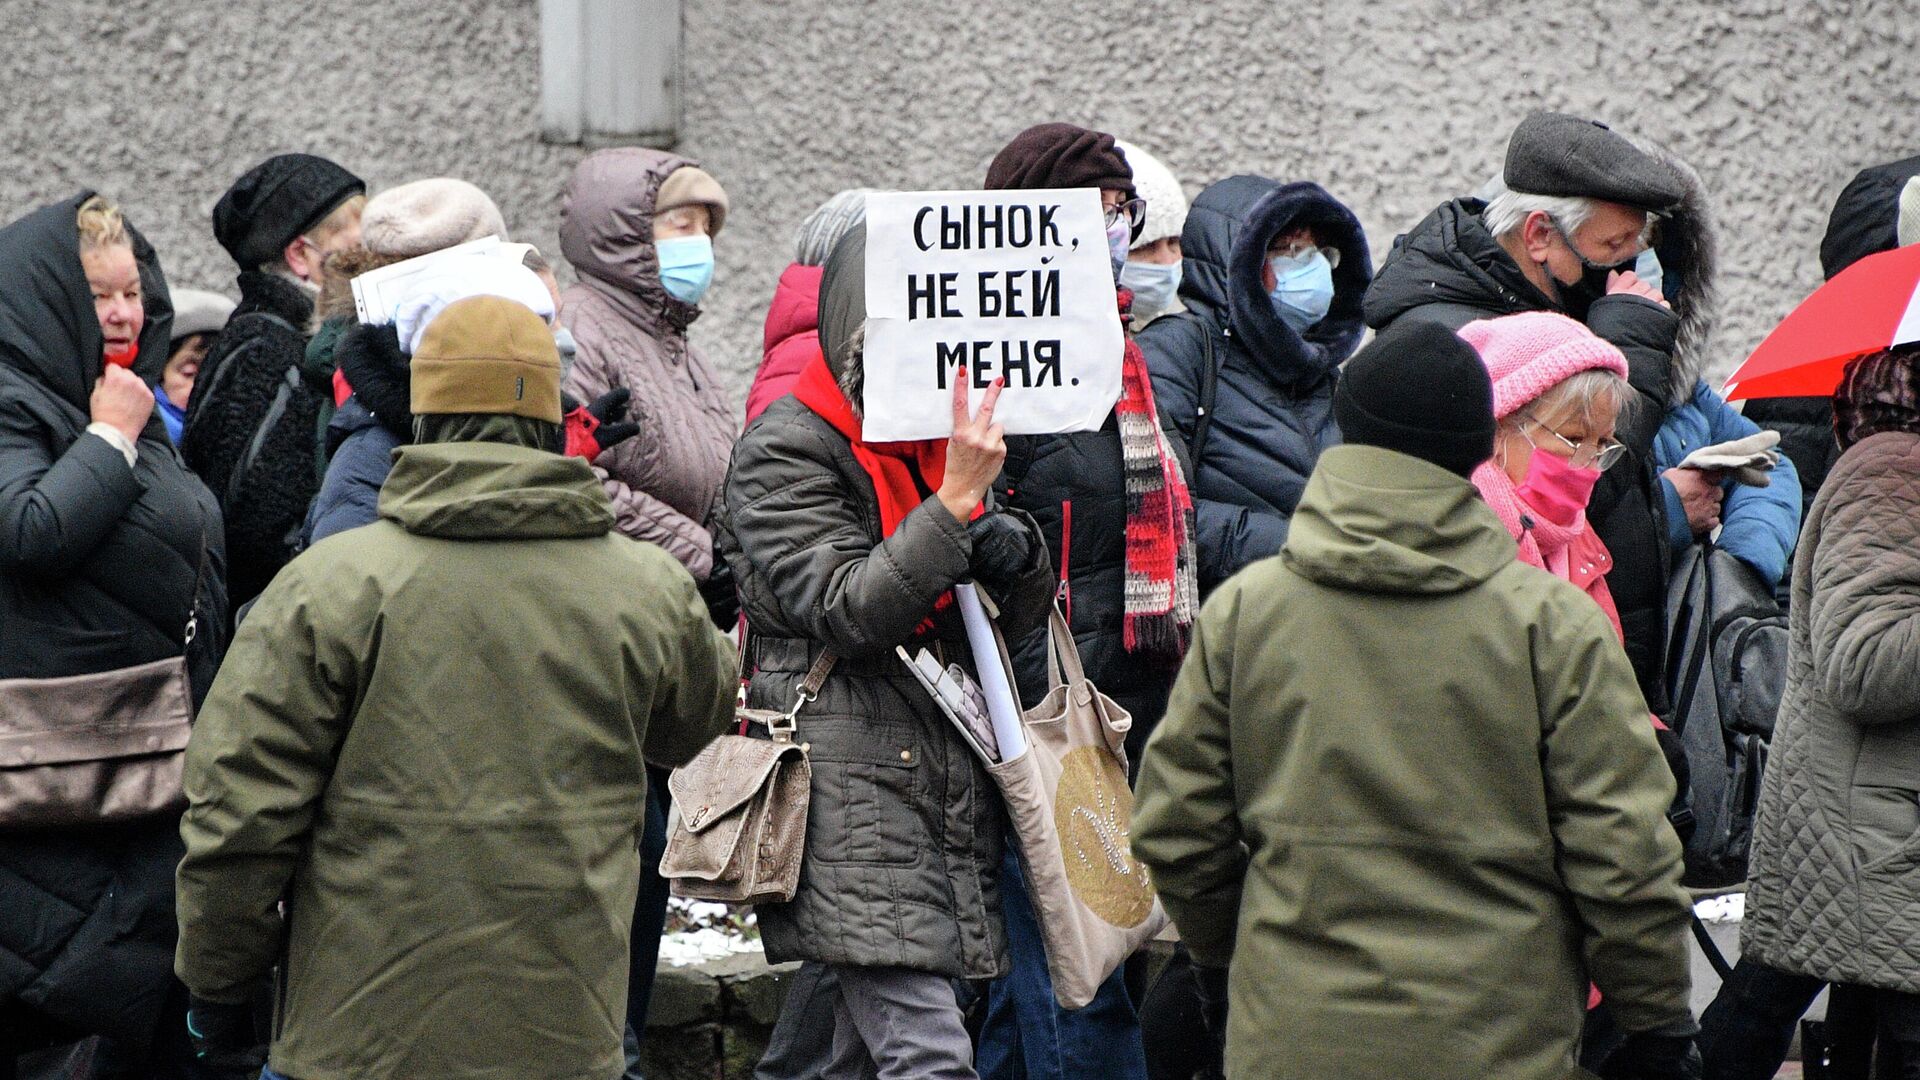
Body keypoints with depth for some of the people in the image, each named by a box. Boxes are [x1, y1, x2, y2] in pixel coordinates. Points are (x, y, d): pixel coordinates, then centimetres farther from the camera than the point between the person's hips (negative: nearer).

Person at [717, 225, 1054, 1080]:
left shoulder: (937, 438, 18)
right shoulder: (787, 447, -7)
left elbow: (1015, 618, 21)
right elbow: (848, 610, -19)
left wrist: (1015, 555, -3)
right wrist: (958, 496, -24)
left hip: (944, 783, 8)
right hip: (851, 799, -8)